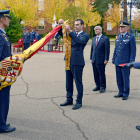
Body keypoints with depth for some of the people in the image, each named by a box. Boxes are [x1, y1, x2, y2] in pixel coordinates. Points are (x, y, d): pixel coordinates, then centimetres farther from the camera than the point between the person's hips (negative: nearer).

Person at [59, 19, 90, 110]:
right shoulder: (72, 34, 17)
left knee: (78, 82, 0)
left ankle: (79, 102, 10)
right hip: (69, 61, 7)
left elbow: (79, 40, -22)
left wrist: (70, 31, -29)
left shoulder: (85, 36, -3)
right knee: (69, 82, 14)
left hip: (77, 62, -7)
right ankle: (69, 99, 25)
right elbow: (62, 34, 12)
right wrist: (61, 25, -5)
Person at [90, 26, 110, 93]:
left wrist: (106, 60, -13)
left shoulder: (105, 38, -4)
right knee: (95, 74, 8)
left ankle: (103, 87, 10)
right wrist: (91, 58, 12)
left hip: (101, 60, -6)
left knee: (101, 74, -1)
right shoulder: (94, 38, 15)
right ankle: (98, 86, 19)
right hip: (94, 60, 6)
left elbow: (107, 50, -8)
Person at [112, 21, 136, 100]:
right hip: (117, 62, 6)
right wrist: (113, 59, 15)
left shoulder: (131, 37, -5)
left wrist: (131, 61, -13)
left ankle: (126, 94, 10)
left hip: (125, 62, -6)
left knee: (125, 79, 0)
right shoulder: (118, 37, 14)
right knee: (119, 79, 11)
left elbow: (133, 50, -7)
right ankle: (121, 92, 22)